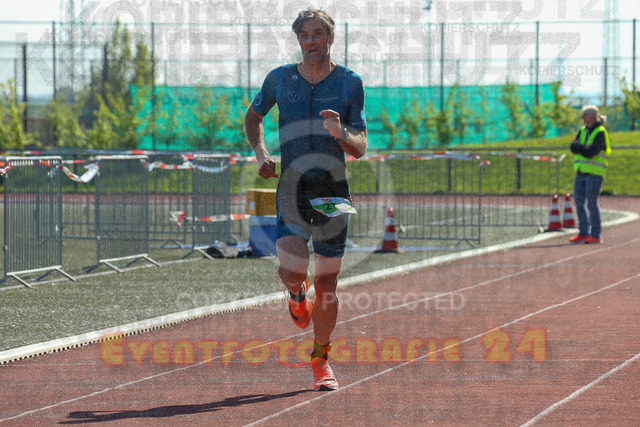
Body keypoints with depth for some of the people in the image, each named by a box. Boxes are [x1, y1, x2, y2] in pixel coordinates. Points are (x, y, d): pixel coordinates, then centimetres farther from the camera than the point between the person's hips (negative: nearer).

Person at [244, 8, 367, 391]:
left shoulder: (350, 83, 0)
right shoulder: (280, 79, 3)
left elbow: (361, 148, -1)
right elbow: (253, 116, 22)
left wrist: (341, 135, -22)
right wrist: (260, 152, 6)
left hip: (334, 192, 0)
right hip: (292, 188, 0)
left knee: (327, 284, 2)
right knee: (293, 269, -22)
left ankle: (321, 359, 22)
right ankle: (296, 290, 17)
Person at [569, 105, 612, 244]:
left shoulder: (600, 132, -8)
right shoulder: (582, 131, 15)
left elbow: (592, 152, -18)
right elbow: (573, 147, 3)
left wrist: (579, 148, -5)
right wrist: (585, 148, -13)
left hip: (594, 172, -7)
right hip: (581, 172, 7)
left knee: (592, 202, -8)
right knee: (579, 202, 6)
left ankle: (596, 235, -3)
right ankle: (583, 233, 13)